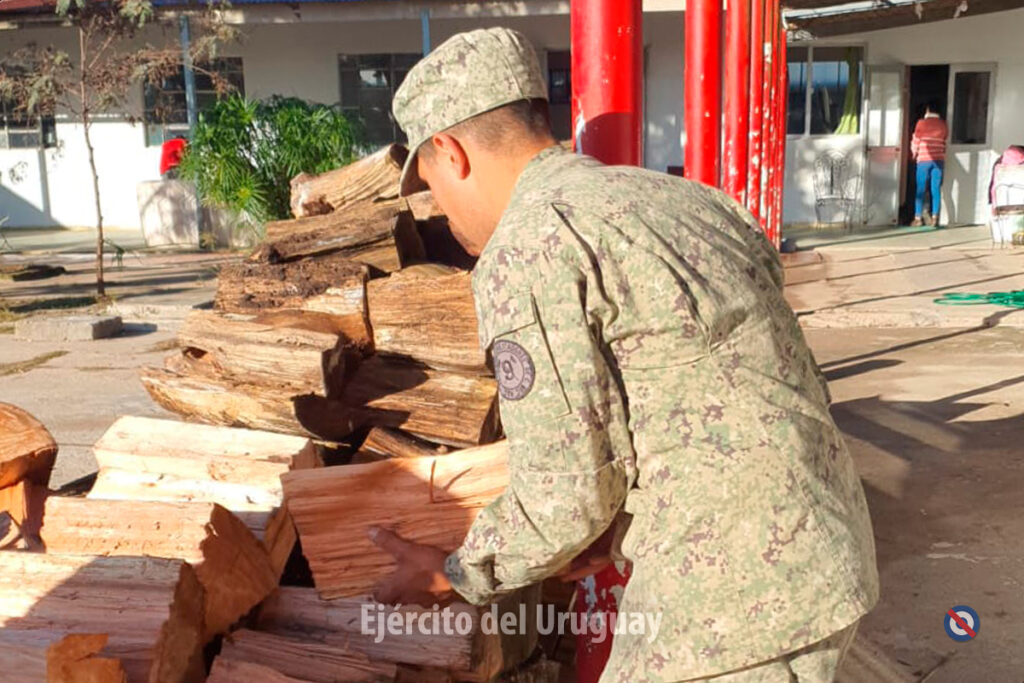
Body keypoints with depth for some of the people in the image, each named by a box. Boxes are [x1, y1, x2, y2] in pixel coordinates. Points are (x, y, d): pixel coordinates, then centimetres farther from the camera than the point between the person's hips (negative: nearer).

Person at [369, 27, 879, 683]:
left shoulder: (528, 250, -13)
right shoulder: (686, 198, 12)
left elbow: (566, 491, -12)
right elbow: (723, 401, 13)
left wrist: (458, 576, 6)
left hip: (736, 603, -9)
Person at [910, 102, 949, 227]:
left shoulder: (922, 123, -4)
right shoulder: (943, 125, 4)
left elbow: (915, 141, 1)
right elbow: (945, 141, 9)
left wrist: (914, 154, 18)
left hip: (923, 160, -2)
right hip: (939, 160, 2)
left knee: (921, 189, 1)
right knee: (936, 189, 3)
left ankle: (918, 218, -1)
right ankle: (934, 217, 0)